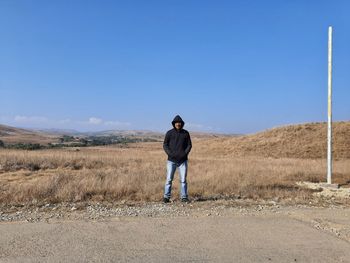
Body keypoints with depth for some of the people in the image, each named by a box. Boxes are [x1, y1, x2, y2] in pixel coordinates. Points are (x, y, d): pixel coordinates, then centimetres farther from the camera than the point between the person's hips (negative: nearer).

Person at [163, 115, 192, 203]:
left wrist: (185, 153, -9)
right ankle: (166, 197, 4)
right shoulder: (169, 133, 1)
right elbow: (165, 145, 1)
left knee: (183, 179, 3)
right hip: (171, 160, -1)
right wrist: (170, 153, -13)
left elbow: (189, 145, 7)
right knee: (169, 179, -3)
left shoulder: (186, 133, 5)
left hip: (183, 160, 1)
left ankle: (184, 197, 11)